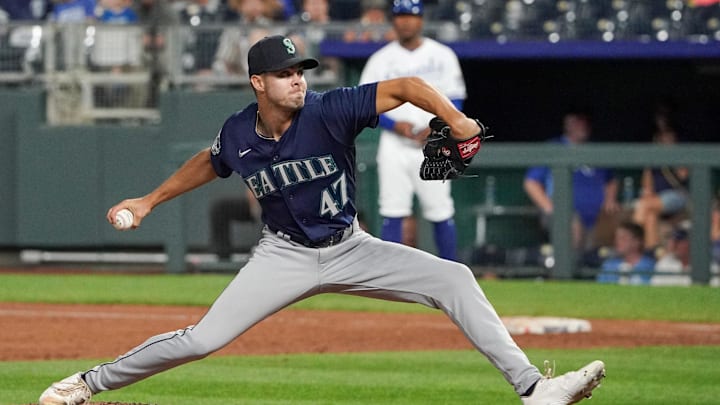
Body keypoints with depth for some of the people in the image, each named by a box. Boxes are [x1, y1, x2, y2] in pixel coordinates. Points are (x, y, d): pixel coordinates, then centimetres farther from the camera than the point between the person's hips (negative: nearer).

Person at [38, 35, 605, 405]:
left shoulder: (329, 112, -21)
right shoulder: (238, 134, -11)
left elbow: (404, 87, -26)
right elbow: (210, 164, 14)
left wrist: (456, 121, -40)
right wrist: (150, 201, 16)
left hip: (350, 249, 0)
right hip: (285, 257, 0)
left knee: (453, 279, -18)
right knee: (202, 340, -11)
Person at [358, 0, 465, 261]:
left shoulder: (442, 56, 6)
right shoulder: (381, 60, 6)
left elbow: (454, 102, 5)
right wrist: (395, 125, -13)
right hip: (394, 146, 0)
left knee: (441, 213, -2)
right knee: (392, 212, -5)